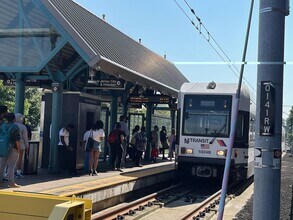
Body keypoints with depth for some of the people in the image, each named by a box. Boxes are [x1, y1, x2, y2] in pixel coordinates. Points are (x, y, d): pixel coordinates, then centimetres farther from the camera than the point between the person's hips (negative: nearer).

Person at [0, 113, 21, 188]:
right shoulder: (15, 127, -11)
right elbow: (17, 139, -16)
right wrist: (18, 149, -7)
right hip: (13, 149, -6)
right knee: (11, 166, -3)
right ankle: (11, 182, -1)